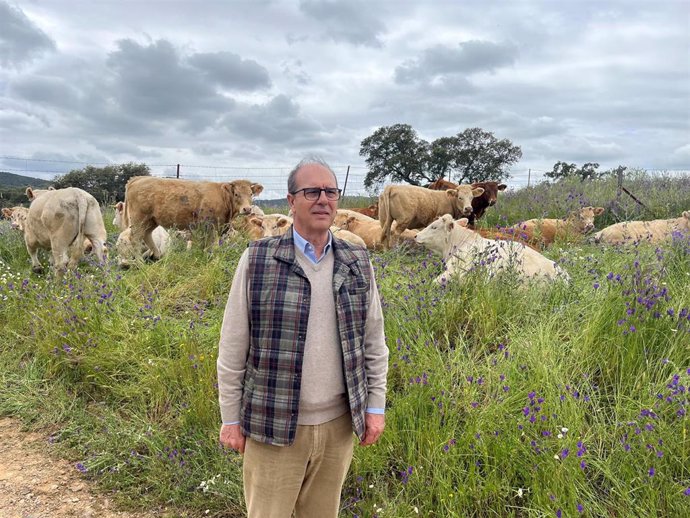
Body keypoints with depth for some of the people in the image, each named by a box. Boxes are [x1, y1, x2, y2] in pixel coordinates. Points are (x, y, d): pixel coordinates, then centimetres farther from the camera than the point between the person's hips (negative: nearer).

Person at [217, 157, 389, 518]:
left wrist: (375, 406, 5)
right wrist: (231, 419, -2)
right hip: (273, 424, -3)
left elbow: (374, 342, 8)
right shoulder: (257, 260, -8)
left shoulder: (358, 263, 2)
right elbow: (233, 348, -5)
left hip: (338, 423, 3)